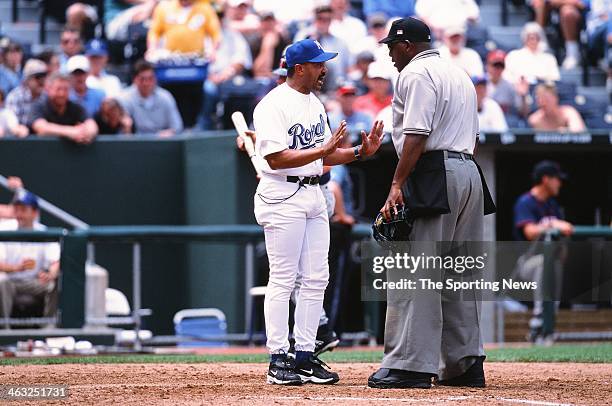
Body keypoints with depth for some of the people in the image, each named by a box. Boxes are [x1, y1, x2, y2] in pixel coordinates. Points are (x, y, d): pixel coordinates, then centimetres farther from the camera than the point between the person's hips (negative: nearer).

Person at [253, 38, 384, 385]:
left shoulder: (315, 103, 15)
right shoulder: (274, 105, -13)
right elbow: (276, 159, -21)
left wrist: (360, 151, 6)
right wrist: (322, 150, -24)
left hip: (314, 196, 9)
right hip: (283, 197, -9)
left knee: (316, 279, 7)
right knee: (283, 279, -5)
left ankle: (305, 356, 12)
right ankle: (278, 359, -1)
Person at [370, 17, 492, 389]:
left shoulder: (416, 73, -6)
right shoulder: (459, 73, 23)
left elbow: (416, 136, -17)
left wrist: (397, 185, -19)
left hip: (434, 176, -9)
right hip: (469, 173, 9)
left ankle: (410, 365, -14)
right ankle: (467, 363, 12)